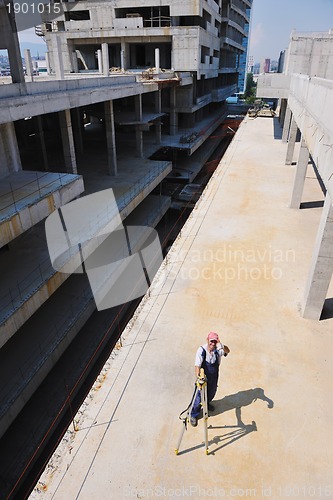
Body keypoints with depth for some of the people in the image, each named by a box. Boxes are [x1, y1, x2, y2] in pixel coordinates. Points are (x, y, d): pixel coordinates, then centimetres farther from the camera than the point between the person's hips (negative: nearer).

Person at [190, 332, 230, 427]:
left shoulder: (218, 349, -17)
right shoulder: (201, 350, -27)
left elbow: (227, 351, -35)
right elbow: (197, 365, -31)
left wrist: (222, 346, -55)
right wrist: (198, 376, -46)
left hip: (214, 377, 5)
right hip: (204, 377, -4)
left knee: (211, 393, 27)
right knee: (200, 395, 2)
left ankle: (206, 403, 59)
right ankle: (194, 415, 24)